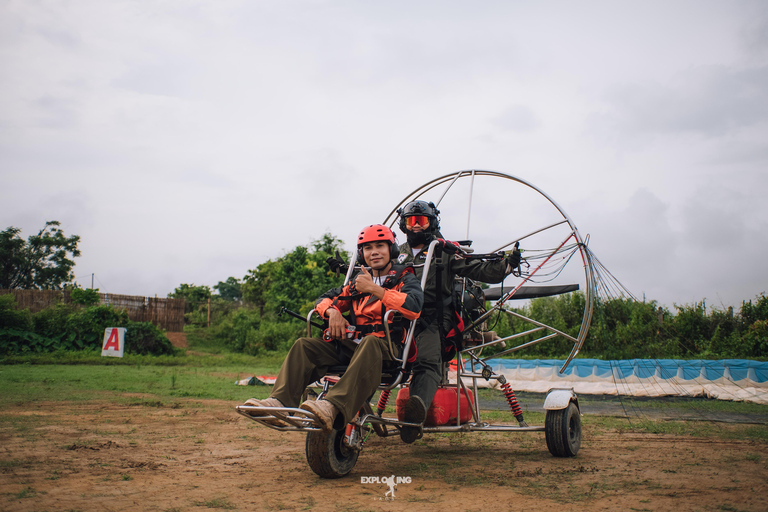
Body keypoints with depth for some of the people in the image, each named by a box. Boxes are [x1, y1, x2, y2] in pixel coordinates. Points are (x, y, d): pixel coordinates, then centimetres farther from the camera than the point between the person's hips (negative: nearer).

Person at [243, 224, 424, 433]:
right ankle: (280, 403, -32)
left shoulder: (405, 278, 8)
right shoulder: (358, 281, 25)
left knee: (370, 342, -41)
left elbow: (414, 308, -14)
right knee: (304, 345, -12)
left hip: (387, 347, -6)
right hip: (351, 344, 6)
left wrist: (373, 289, -12)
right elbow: (325, 299, 26)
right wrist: (333, 311, 0)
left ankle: (333, 407, -61)